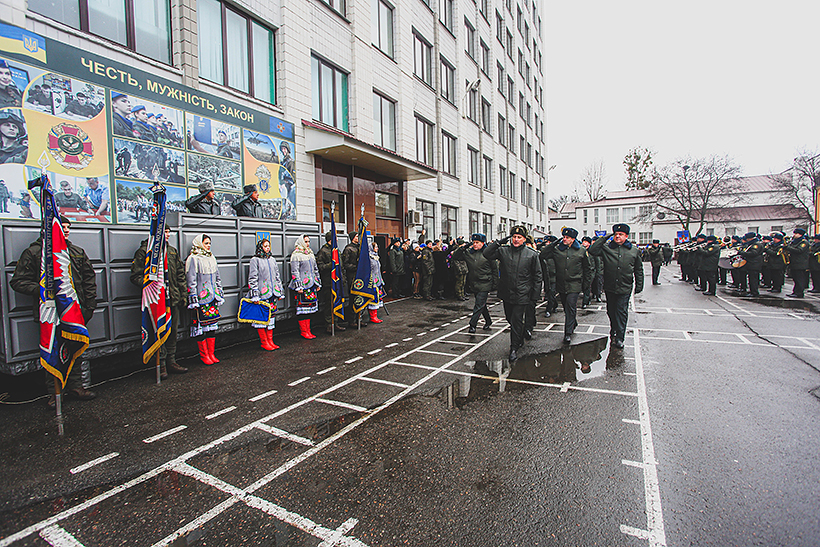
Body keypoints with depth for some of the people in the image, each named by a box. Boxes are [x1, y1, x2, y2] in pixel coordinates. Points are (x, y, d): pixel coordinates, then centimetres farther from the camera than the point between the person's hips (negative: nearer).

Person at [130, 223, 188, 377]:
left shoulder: (173, 251, 15)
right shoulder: (144, 251, -3)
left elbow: (180, 275, 18)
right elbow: (136, 276, -4)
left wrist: (183, 294, 12)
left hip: (173, 298, 6)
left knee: (173, 331, 10)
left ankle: (171, 361, 21)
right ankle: (161, 365, 9)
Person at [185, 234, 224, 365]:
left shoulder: (211, 258, 15)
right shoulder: (193, 259, -6)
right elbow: (191, 281, -10)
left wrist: (220, 294, 19)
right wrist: (193, 299, -13)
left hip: (213, 297, 7)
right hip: (201, 298, -7)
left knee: (212, 325, 9)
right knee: (200, 326, -1)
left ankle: (211, 354, 17)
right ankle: (204, 355, 11)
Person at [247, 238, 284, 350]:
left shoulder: (272, 259, 16)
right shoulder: (255, 260, -3)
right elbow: (252, 278, -7)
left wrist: (280, 291, 18)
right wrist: (254, 294, -13)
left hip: (273, 293, 6)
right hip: (262, 294, -6)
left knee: (271, 316, 7)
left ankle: (270, 341, 14)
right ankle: (264, 342, 6)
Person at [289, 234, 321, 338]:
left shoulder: (310, 254, 18)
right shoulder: (296, 255, -6)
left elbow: (315, 269, 24)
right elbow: (294, 272, -12)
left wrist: (318, 283, 21)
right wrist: (298, 286, -17)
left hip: (311, 285, 7)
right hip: (303, 285, -7)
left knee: (309, 307, 9)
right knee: (303, 308, -4)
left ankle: (308, 330, 16)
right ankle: (303, 331, 4)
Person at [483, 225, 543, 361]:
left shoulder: (532, 254, -1)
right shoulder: (503, 251, 2)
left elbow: (537, 275, 4)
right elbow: (487, 254, -2)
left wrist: (535, 293, -1)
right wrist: (498, 242, -9)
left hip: (522, 294, -3)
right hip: (506, 293, 4)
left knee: (516, 320, -5)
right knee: (510, 318, 17)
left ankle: (514, 348, 9)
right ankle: (520, 339, 41)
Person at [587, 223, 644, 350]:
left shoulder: (634, 250, 5)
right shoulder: (606, 248, 2)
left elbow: (639, 269, 12)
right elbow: (592, 251, -11)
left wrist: (639, 285, 10)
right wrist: (604, 238, -8)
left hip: (625, 288, -1)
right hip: (609, 287, 1)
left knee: (622, 312, -2)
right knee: (611, 311, 14)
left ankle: (619, 338, 3)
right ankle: (613, 329, 37)